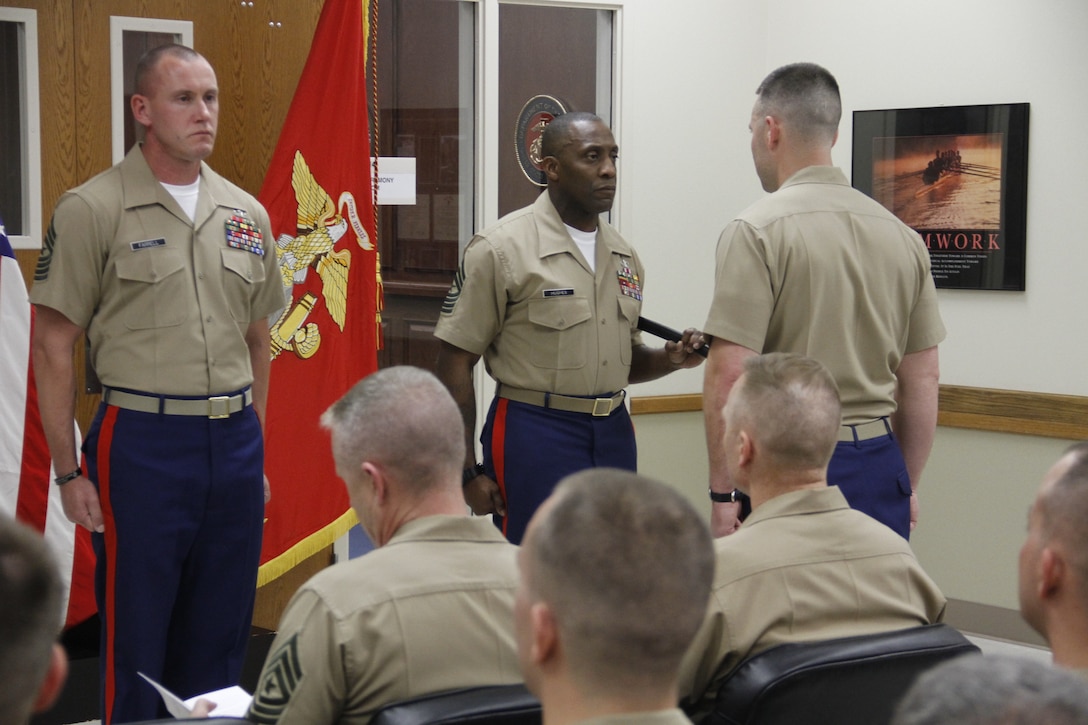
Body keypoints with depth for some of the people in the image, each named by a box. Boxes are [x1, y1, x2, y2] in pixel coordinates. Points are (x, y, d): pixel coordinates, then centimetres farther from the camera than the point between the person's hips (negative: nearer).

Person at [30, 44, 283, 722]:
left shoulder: (246, 214, 10)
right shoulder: (91, 210, -6)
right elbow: (53, 345, -6)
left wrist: (255, 448, 15)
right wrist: (69, 472, -8)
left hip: (235, 443, 5)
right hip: (143, 443, -5)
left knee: (220, 646, 12)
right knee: (135, 645, 3)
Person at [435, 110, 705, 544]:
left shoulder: (623, 255, 12)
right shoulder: (502, 248, -8)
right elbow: (455, 362, -8)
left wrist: (670, 359, 0)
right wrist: (469, 472, -11)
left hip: (614, 433, 6)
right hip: (535, 432, -6)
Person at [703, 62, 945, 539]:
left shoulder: (756, 231, -9)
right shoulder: (902, 236, 10)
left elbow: (729, 375, -15)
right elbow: (921, 383, 13)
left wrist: (722, 493, -9)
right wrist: (906, 486, 22)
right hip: (880, 470, 6)